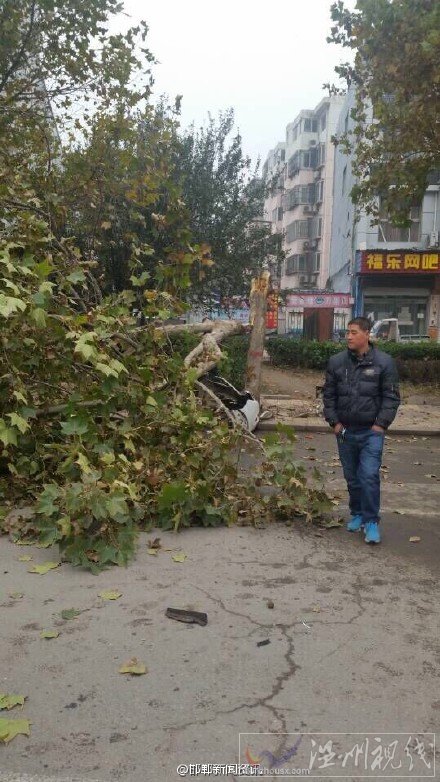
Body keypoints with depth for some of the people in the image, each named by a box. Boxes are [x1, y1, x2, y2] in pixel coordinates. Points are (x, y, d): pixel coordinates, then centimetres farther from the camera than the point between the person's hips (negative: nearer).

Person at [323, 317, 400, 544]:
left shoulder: (384, 362, -5)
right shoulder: (337, 362, 3)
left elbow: (391, 397, -2)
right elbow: (329, 394, 8)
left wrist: (381, 423, -9)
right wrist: (334, 421, 1)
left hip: (372, 431, -3)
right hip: (345, 431, 4)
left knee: (369, 475, -12)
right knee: (352, 477, 13)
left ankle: (371, 521, 0)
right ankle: (357, 514, 30)